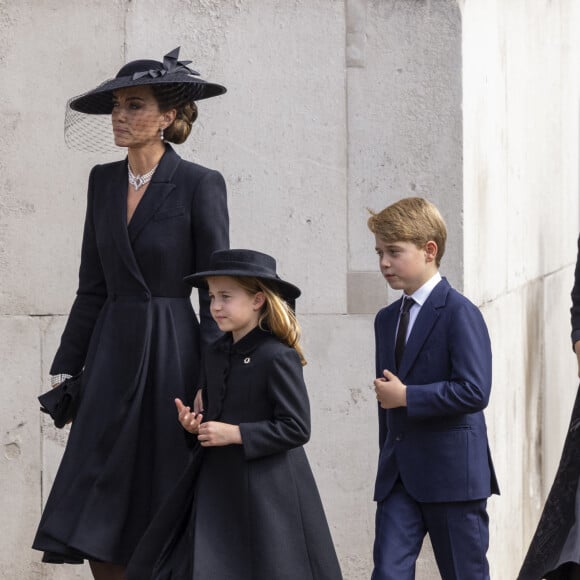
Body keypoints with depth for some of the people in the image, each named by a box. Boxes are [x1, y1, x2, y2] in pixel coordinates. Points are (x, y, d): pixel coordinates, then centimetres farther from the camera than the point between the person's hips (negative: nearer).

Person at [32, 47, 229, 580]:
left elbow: (215, 294, -8)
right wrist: (66, 369, 10)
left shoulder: (199, 185, -7)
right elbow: (93, 287, 14)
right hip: (110, 356, 5)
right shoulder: (104, 181, 9)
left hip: (169, 357, -5)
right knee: (95, 529, 1)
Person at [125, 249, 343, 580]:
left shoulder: (279, 358, -15)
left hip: (267, 492, -7)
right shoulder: (215, 355, 10)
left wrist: (235, 434, -20)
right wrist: (195, 424, 0)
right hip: (217, 484, 7)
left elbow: (296, 428, -18)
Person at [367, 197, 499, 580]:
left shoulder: (458, 313, -9)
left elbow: (474, 391, -20)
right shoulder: (387, 320, 16)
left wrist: (407, 397, -17)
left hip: (452, 474, -6)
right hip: (399, 475, 6)